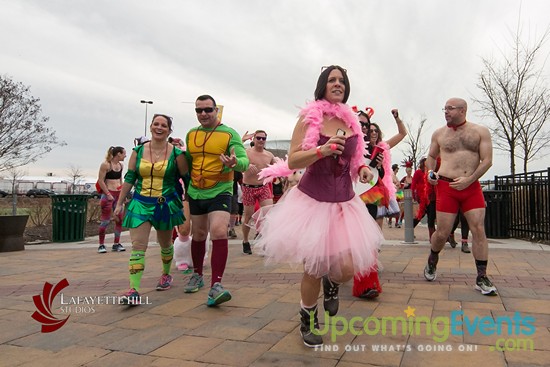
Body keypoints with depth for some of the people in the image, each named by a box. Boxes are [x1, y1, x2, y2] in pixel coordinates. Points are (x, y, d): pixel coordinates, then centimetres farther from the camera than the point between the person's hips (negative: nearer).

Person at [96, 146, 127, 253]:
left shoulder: (121, 165, 12)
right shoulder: (106, 165, -9)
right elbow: (100, 181, -11)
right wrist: (108, 194, -16)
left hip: (118, 194, 7)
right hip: (108, 194, -7)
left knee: (120, 219, 5)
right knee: (105, 220, -3)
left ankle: (116, 244, 16)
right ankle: (101, 245, 9)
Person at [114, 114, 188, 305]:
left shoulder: (176, 154, -4)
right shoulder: (138, 151, 3)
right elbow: (129, 178, 7)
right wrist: (120, 202, 6)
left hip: (166, 205, -1)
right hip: (140, 204, 1)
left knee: (165, 244, 17)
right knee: (137, 246, -9)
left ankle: (166, 274, 42)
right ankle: (134, 291, -10)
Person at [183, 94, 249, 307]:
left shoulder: (229, 134, -7)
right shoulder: (191, 135, 7)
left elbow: (244, 161, -18)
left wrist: (235, 163, -40)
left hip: (220, 193, -5)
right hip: (195, 193, 5)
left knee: (219, 234, -21)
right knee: (198, 236, 17)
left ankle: (216, 285, -18)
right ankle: (197, 275, 35)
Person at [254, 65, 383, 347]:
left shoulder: (351, 120, 8)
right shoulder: (309, 117, -6)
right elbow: (293, 161, -12)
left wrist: (363, 169, 0)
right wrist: (322, 150, -27)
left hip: (344, 201, 4)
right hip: (313, 199, -4)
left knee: (347, 269, -3)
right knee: (314, 270, 2)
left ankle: (330, 283, 37)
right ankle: (307, 322, 32)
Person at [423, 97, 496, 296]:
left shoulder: (480, 131, 5)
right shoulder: (439, 133, 10)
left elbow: (487, 160, -1)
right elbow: (431, 156, 21)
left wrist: (469, 180, -13)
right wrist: (430, 172, 0)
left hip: (472, 187, 0)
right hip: (446, 187, 0)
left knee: (479, 229, -6)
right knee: (442, 233, -1)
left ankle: (482, 278, 3)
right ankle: (432, 261, 28)